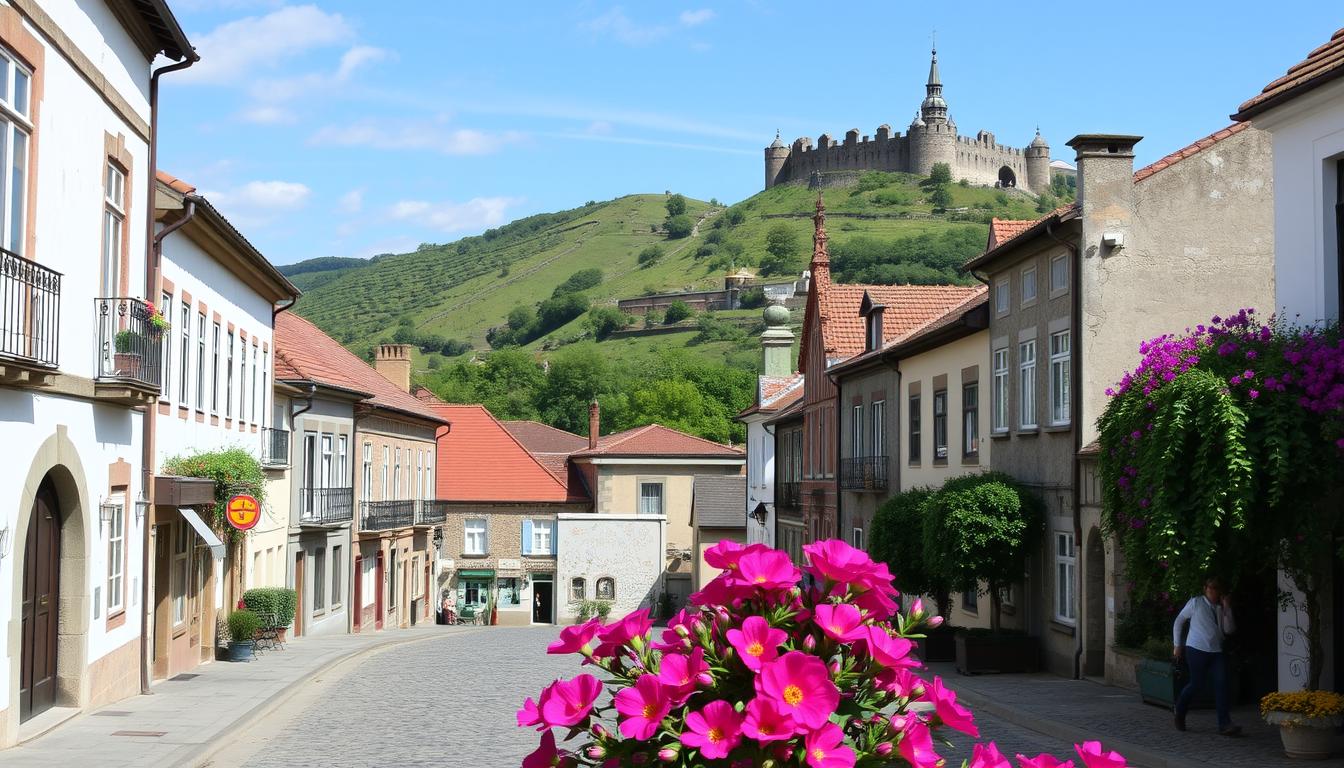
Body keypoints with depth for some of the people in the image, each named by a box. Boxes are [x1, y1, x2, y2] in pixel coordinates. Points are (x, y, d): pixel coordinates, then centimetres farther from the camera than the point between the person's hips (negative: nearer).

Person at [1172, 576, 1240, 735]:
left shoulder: (1220, 608, 13)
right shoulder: (1196, 603, 2)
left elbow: (1229, 630, 2)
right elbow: (1178, 622, 7)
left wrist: (1227, 609, -6)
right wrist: (1177, 645, 4)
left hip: (1217, 651, 4)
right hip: (1197, 650, -4)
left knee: (1221, 684, -10)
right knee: (1196, 683, -1)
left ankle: (1224, 725, -12)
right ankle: (1180, 712, 27)